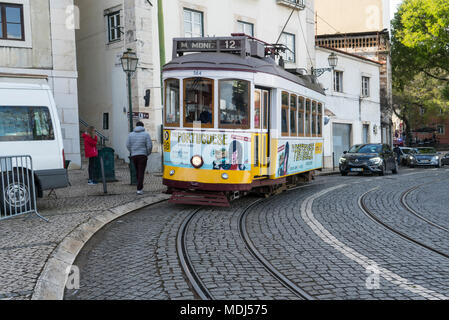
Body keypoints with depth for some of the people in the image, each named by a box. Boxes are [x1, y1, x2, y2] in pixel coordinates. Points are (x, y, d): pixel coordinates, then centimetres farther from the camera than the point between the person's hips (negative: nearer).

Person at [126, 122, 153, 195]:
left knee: (138, 172, 17)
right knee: (141, 172, -3)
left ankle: (140, 187, 25)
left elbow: (128, 145, 3)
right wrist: (148, 153, 10)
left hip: (133, 156, 3)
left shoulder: (131, 134, 6)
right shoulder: (146, 134, -2)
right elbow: (149, 146, -7)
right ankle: (139, 189, -10)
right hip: (142, 155, -3)